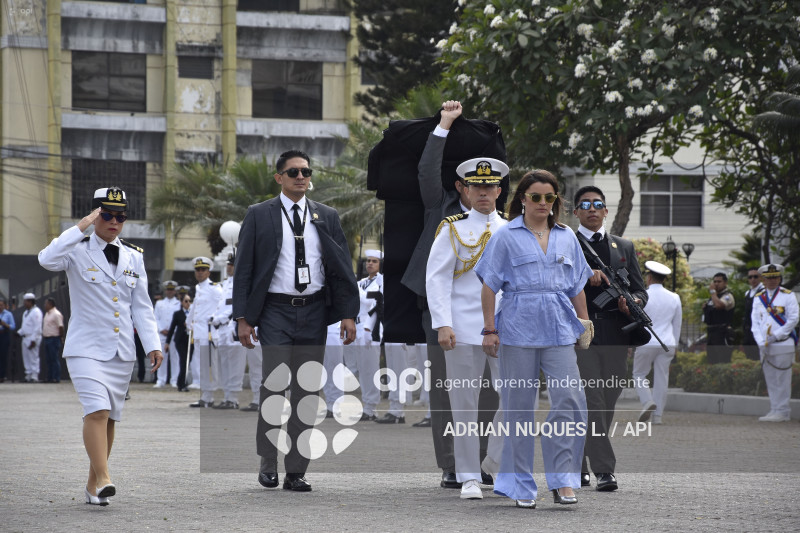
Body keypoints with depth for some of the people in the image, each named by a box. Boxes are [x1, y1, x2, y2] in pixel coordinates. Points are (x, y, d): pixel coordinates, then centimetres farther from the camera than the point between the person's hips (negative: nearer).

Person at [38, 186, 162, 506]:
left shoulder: (133, 257, 12)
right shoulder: (78, 251, -3)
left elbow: (141, 306, 13)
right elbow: (47, 260, -25)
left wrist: (152, 344, 3)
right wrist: (80, 228, -24)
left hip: (122, 352, 5)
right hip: (86, 349, -5)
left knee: (110, 418, 7)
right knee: (97, 411, -20)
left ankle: (93, 485, 15)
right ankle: (103, 479, -26)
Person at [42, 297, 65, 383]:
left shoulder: (56, 314, -12)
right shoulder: (47, 314, 16)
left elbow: (61, 327, -14)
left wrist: (61, 337, -11)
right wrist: (43, 336, 16)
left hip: (54, 339, -9)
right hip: (47, 338, 9)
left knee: (55, 359, -8)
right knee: (48, 359, 10)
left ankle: (56, 378, -7)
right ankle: (50, 378, 14)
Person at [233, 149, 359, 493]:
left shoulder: (326, 217, 11)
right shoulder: (259, 216, 4)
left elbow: (343, 267, 10)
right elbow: (244, 269, 3)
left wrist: (348, 313, 1)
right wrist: (244, 317, -4)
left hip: (314, 311, 3)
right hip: (275, 311, -3)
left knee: (307, 390, 2)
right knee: (274, 383, -14)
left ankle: (296, 471, 7)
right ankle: (268, 461, 1)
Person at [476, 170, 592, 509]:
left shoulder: (567, 237, 14)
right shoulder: (506, 236, 3)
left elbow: (577, 287, 20)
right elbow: (490, 286, 1)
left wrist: (584, 323, 17)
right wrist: (490, 329, -3)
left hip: (559, 329, 3)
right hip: (518, 329, -3)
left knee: (569, 400, -9)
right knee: (519, 406, 1)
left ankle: (562, 481, -4)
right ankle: (521, 486, 8)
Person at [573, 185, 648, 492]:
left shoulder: (624, 248, 17)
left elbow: (640, 290, 15)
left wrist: (634, 303, -8)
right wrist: (584, 274, -20)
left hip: (615, 337, 4)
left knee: (606, 405, 6)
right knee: (591, 403, -12)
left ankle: (578, 464, 19)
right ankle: (604, 470, -15)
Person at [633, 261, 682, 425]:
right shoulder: (674, 298, 7)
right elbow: (677, 324, 15)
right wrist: (674, 345, 25)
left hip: (646, 343, -4)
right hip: (667, 344, 4)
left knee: (639, 374, 9)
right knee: (661, 378, 5)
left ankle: (647, 401, -15)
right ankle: (657, 415, 4)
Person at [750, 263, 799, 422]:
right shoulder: (758, 298, 13)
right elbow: (755, 322, 9)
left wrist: (776, 336, -12)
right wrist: (761, 342, -4)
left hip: (783, 345, -5)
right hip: (765, 347, 5)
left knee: (782, 379, -5)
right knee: (770, 380, 6)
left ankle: (782, 412, -3)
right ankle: (774, 410, 11)